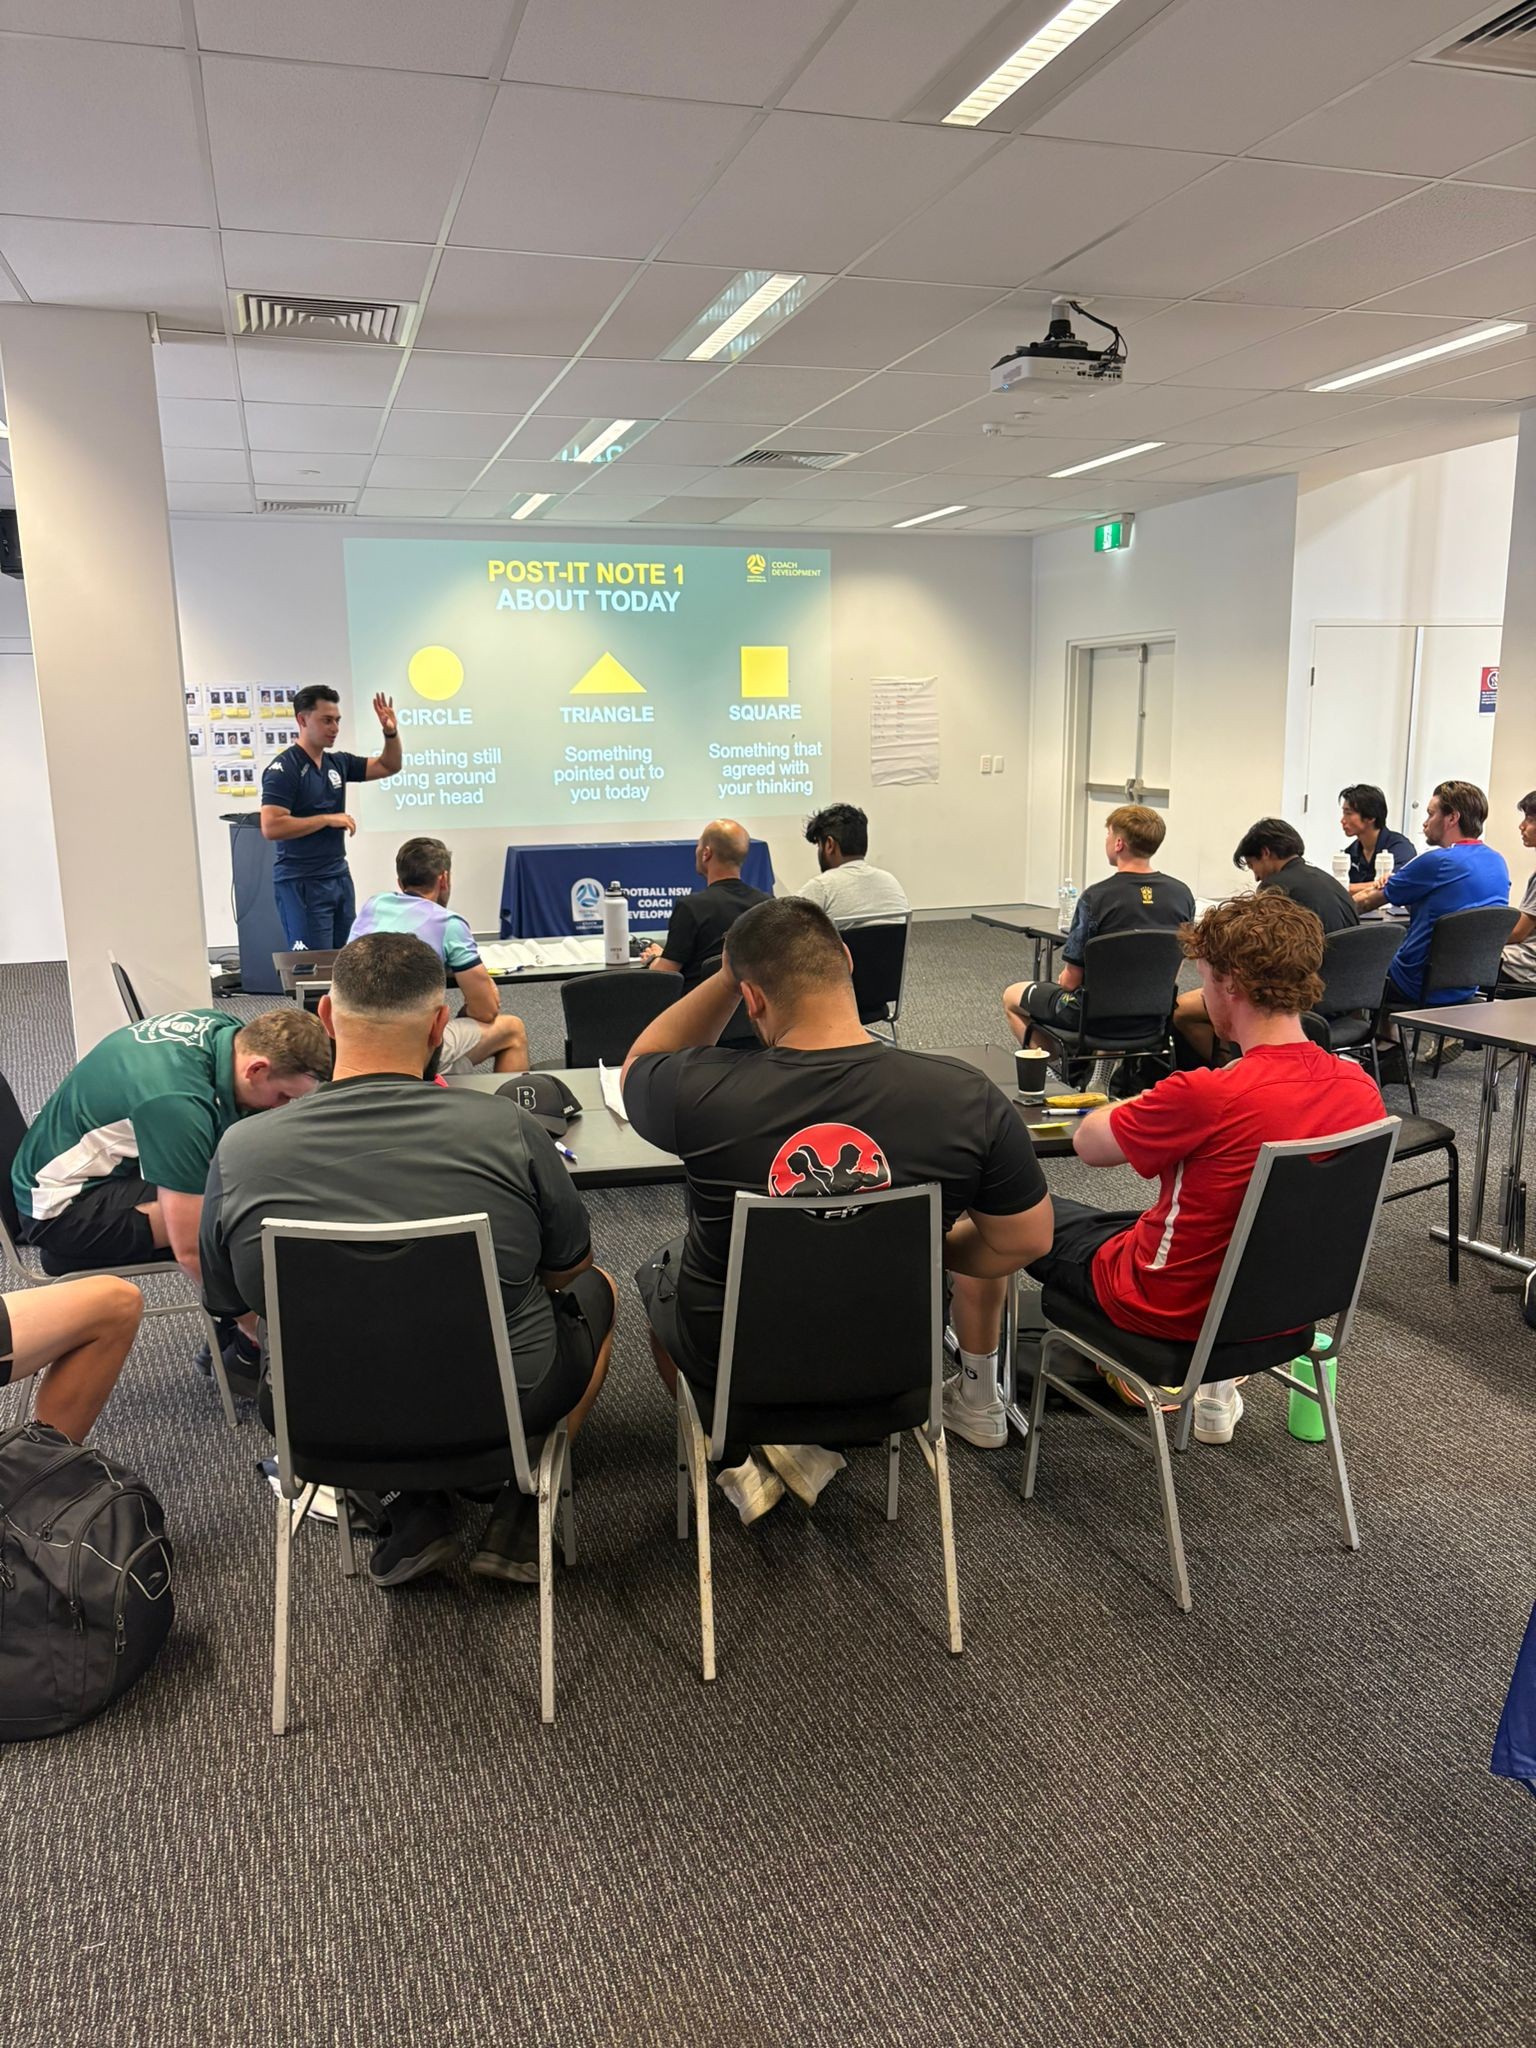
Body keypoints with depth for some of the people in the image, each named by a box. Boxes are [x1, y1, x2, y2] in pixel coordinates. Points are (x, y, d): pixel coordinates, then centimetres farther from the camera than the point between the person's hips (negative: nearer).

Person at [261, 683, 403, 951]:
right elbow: (271, 827, -21)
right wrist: (327, 819, -16)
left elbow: (388, 766, 19)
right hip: (301, 883, -7)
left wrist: (391, 733, 0)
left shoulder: (337, 763, 9)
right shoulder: (284, 769, -12)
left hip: (339, 877, 7)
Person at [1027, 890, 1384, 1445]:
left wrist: (1149, 1101, 3)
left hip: (1174, 1309, -6)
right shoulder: (1361, 1091, -12)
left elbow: (1088, 1143, -15)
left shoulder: (1208, 1096, -32)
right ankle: (1214, 1390, 34)